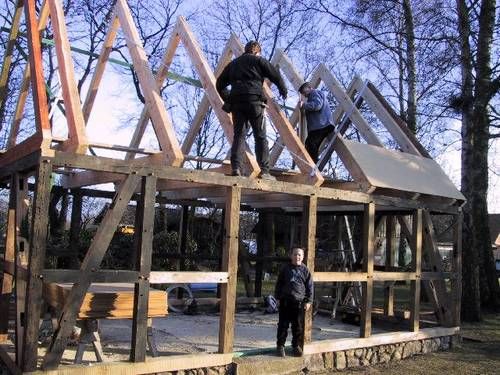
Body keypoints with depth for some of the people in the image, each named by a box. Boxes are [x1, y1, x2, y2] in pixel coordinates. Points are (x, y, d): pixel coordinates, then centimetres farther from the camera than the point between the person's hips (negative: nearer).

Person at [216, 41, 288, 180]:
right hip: (254, 100, -4)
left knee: (238, 135, 1)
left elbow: (219, 84, 23)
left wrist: (228, 99, 26)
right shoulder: (258, 60, 13)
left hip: (236, 102, 4)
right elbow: (276, 76, 6)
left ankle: (236, 168, -15)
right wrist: (283, 90, 22)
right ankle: (264, 171, -6)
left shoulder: (233, 63, 25)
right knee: (260, 136, -1)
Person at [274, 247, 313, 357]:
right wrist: (278, 297, 5)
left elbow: (309, 286, 5)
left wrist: (308, 301, 1)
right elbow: (279, 284, 9)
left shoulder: (305, 270, 4)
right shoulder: (285, 269, 5)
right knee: (283, 325, 4)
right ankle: (280, 346, 14)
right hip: (285, 301, 0)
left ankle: (296, 346, 20)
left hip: (299, 302, 0)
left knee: (298, 326, 6)